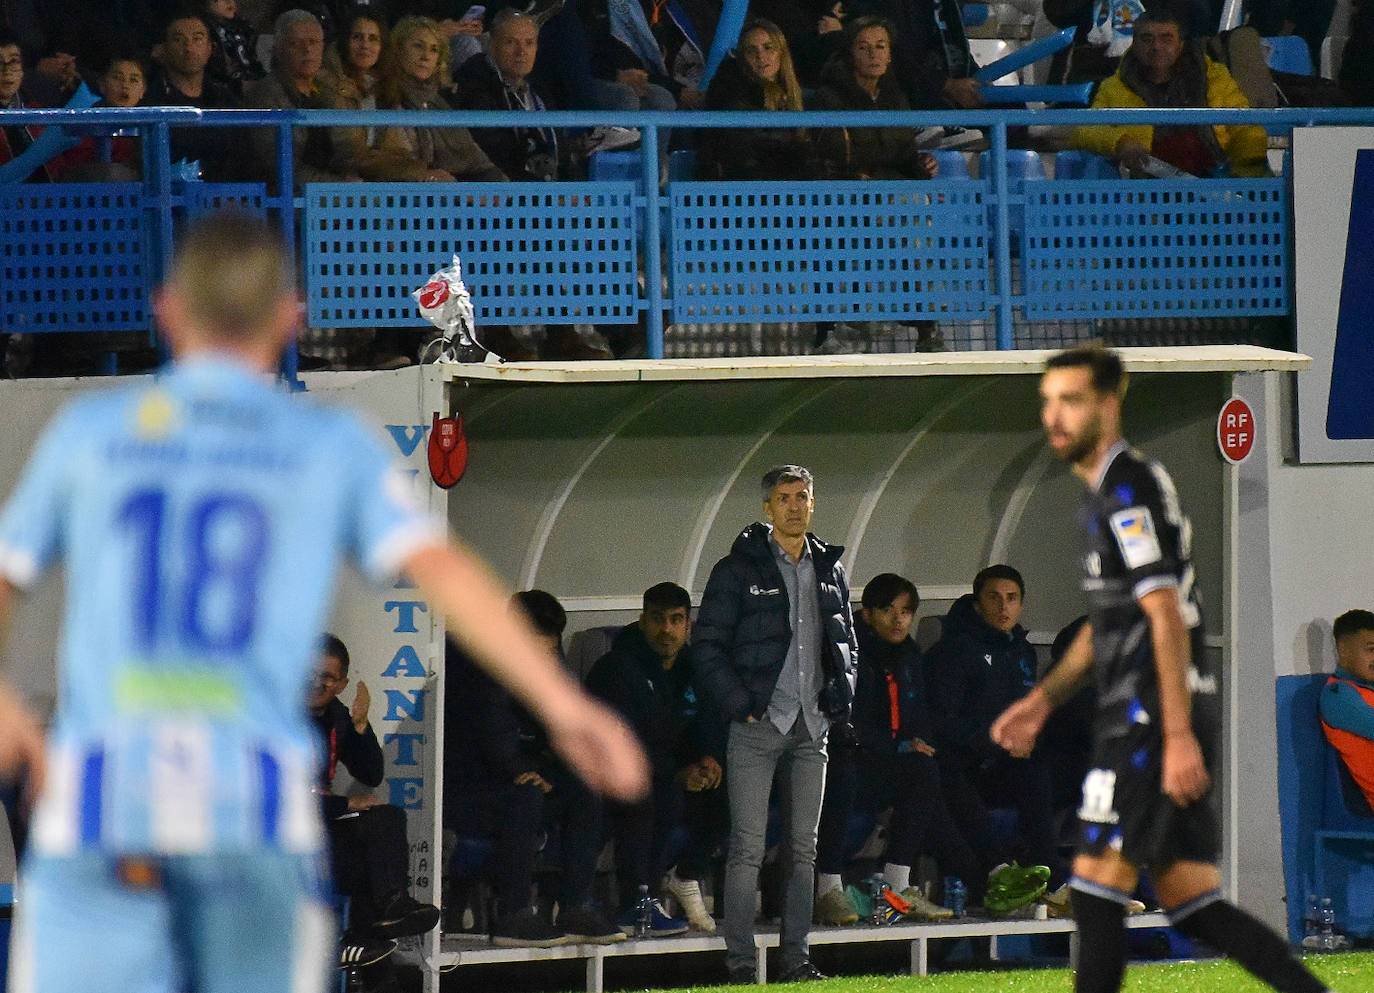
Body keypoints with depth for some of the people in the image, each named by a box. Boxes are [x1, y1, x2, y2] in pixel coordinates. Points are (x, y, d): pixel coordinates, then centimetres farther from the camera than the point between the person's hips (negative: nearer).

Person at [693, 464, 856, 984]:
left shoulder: (829, 570, 14)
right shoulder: (738, 569, -2)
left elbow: (845, 642, 24)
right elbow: (707, 645, -3)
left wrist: (841, 695, 8)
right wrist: (739, 703, -12)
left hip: (811, 726, 5)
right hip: (757, 725, -5)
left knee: (804, 845, 7)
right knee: (748, 847, -7)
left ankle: (796, 956, 12)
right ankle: (740, 961, -6)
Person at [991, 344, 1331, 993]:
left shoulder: (1127, 489, -12)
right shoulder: (1105, 494, 19)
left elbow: (1166, 616, -19)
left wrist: (1178, 736, -24)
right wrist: (1043, 700, 23)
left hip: (1154, 714, -10)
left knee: (1096, 888, -8)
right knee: (1192, 904, 7)